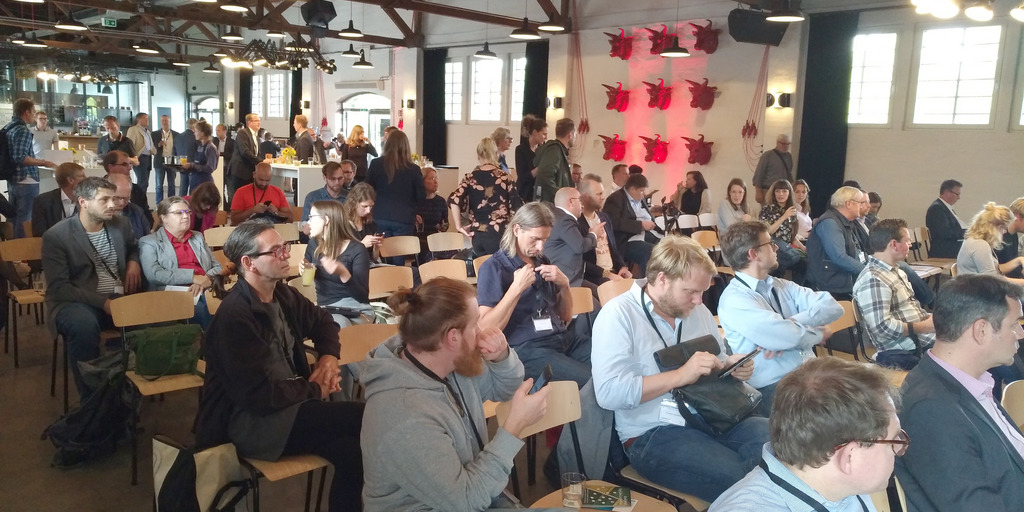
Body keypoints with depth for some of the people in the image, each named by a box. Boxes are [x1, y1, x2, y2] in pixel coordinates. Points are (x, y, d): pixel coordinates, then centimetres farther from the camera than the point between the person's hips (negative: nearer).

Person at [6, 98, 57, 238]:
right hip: (25, 181, -9)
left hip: (12, 180, 9)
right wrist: (43, 162, -14)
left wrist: (37, 161, 24)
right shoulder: (23, 130, -16)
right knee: (25, 219, -3)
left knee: (14, 217, 17)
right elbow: (20, 158, -23)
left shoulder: (8, 128, 13)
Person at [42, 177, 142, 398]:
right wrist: (102, 301, -24)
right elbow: (58, 288, -14)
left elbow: (134, 247, 30)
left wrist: (134, 262, 5)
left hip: (119, 298, 4)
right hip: (76, 302, -4)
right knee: (84, 324, -40)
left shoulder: (121, 224, 7)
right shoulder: (56, 236, -9)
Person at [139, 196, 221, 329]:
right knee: (201, 310, -38)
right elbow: (153, 274, -6)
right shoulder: (149, 242, 11)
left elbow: (217, 267, 18)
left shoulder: (198, 237, 25)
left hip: (205, 290, 4)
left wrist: (206, 280, -5)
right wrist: (193, 277, -11)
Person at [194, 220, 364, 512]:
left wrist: (329, 357, 3)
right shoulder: (234, 316, -20)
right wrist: (315, 389, -10)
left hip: (289, 403, 7)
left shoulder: (283, 295, 5)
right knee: (364, 420, -21)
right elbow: (258, 396, -22)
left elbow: (322, 321, 24)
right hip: (249, 422, -7)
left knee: (349, 448, -22)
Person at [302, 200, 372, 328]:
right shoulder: (314, 244, 7)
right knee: (340, 325, -33)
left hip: (357, 310, -2)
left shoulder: (356, 250, -8)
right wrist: (307, 268, -5)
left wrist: (343, 273, -29)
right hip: (325, 309, 3)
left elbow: (363, 296, -13)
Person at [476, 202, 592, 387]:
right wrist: (517, 288, -18)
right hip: (526, 349, -7)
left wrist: (564, 284, 0)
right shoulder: (493, 267, -3)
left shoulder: (542, 261, 17)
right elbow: (486, 329, -13)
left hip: (563, 339, 7)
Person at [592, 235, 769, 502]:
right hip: (653, 433, -7)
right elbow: (609, 392, -22)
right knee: (740, 480, -27)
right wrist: (681, 375, -23)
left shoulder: (696, 310, 10)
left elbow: (719, 361, 21)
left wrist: (732, 366, -4)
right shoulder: (618, 314, -12)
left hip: (712, 417, 7)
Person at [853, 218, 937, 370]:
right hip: (904, 355, -10)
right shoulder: (873, 280, -19)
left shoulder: (896, 271, 14)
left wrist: (931, 318, 5)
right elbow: (882, 327, -25)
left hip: (925, 341, 10)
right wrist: (923, 327, -16)